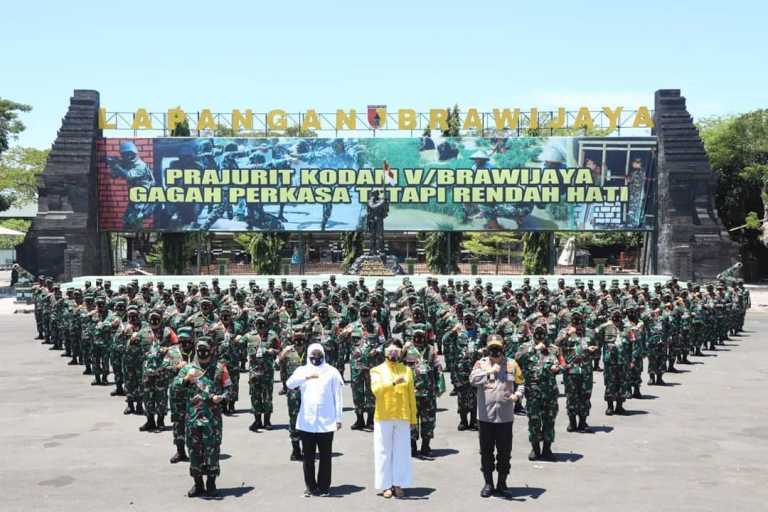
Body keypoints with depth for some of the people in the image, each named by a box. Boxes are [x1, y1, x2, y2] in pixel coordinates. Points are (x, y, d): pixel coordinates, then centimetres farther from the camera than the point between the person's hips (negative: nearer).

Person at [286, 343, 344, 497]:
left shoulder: (332, 372, 4)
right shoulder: (302, 370, 5)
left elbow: (337, 396, 5)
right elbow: (289, 384, -14)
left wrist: (338, 418, 1)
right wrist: (306, 377, -31)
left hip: (326, 422, -1)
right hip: (306, 422, 1)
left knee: (325, 456, 4)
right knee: (308, 457, 7)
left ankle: (324, 487, 14)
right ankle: (310, 487, 16)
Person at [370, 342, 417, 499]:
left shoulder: (406, 370, 9)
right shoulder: (377, 370, 0)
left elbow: (411, 395, 8)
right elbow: (376, 389, -18)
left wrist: (413, 418, 5)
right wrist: (393, 382, -31)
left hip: (403, 417, 2)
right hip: (383, 417, -2)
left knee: (402, 451, 4)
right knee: (384, 451, 2)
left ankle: (398, 484, 13)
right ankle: (386, 485, 9)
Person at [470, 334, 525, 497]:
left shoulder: (511, 364, 4)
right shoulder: (481, 363, 1)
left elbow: (520, 384, 9)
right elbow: (473, 379, -17)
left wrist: (517, 395, -11)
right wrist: (489, 371, -28)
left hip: (505, 416, 1)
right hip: (485, 415, 0)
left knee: (504, 451, 7)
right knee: (486, 451, 7)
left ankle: (502, 483, 21)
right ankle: (488, 483, 18)